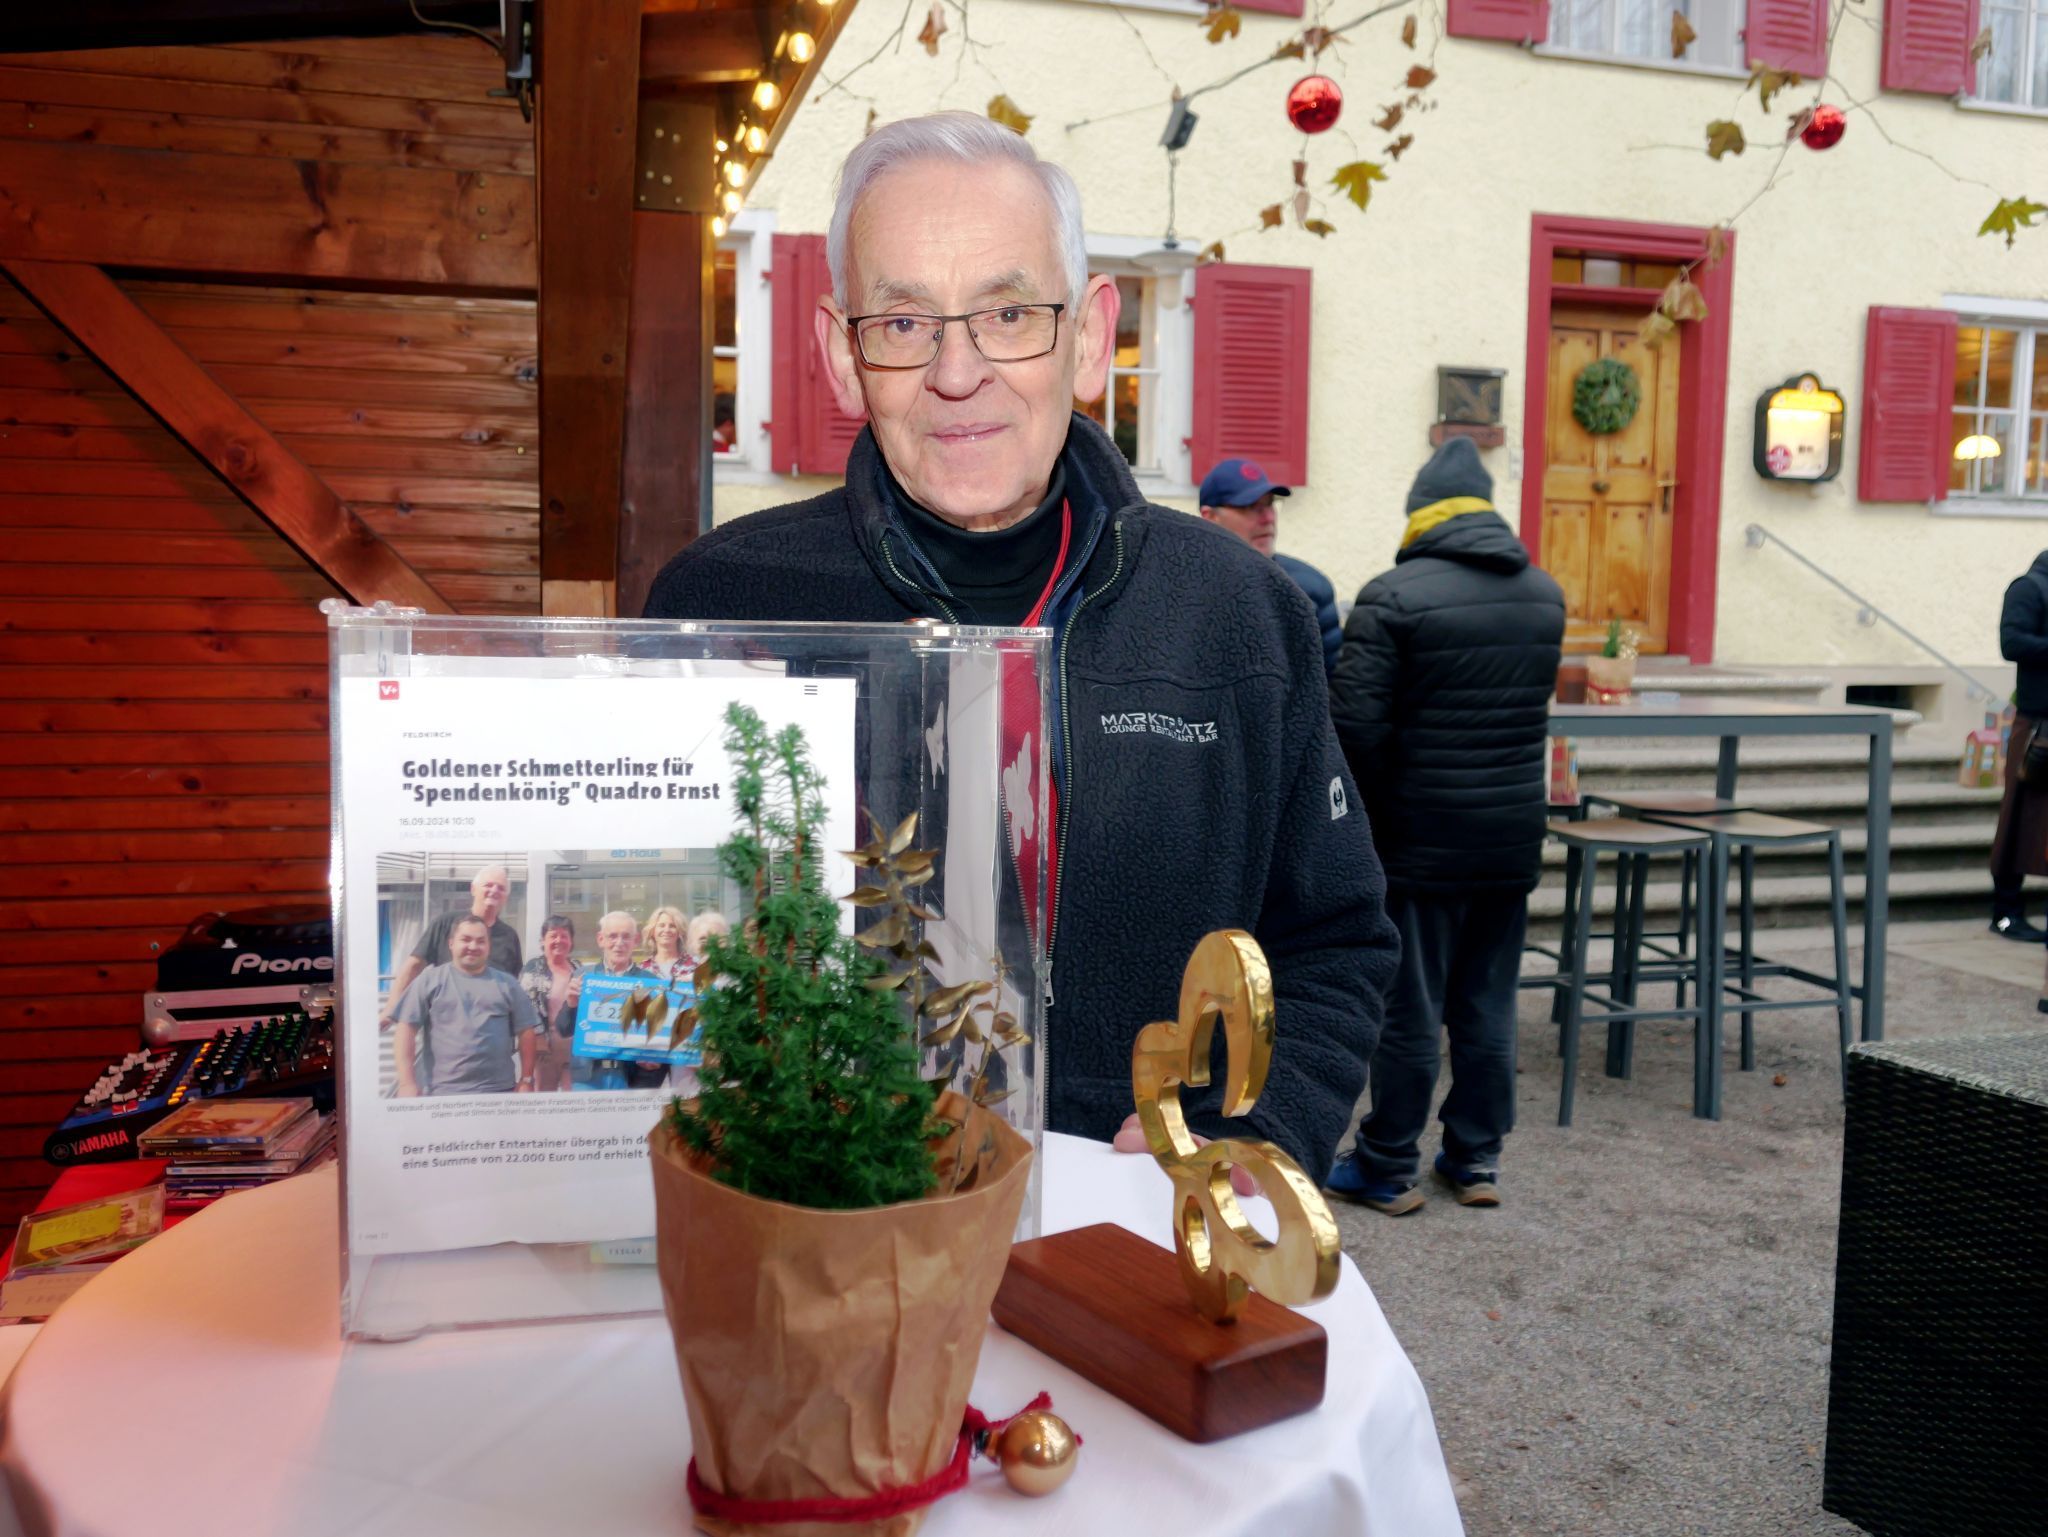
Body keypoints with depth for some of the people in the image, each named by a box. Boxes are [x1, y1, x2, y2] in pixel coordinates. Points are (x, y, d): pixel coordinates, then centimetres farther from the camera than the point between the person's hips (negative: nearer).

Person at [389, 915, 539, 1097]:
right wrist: (407, 1083, -9)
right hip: (442, 1092, -2)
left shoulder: (506, 984, 10)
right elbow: (407, 1027, -1)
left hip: (499, 1091, 2)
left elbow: (525, 1032, 10)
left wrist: (526, 1080, 3)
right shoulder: (430, 980, 4)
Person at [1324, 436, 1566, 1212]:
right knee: (1488, 1006, 14)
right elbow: (1532, 706, 16)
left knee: (1407, 1009, 3)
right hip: (1513, 838, 6)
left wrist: (1367, 814, -2)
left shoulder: (1394, 595, -13)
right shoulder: (1545, 594, 9)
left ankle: (1387, 1168, 13)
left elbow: (1355, 721, -16)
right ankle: (1476, 1159, 24)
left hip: (1421, 837, -6)